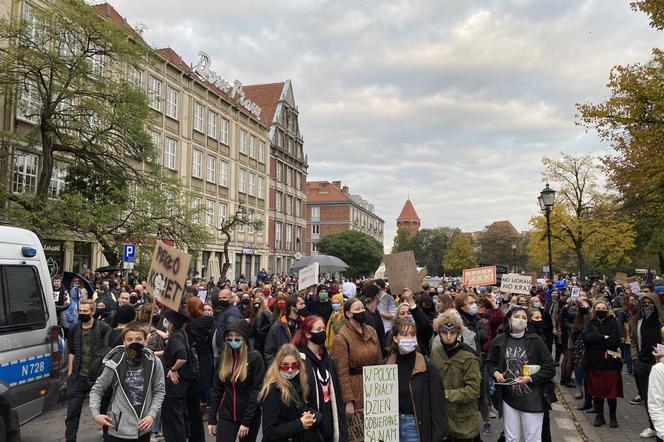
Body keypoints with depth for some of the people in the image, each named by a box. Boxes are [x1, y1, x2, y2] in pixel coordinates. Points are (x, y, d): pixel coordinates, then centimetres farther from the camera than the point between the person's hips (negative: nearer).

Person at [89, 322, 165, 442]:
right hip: (118, 430, -2)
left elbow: (159, 391, 2)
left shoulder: (154, 362, -7)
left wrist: (152, 414, -8)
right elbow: (97, 389, 0)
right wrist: (95, 413, -11)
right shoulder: (115, 364, -12)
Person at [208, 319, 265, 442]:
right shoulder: (225, 357, 3)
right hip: (226, 416, 3)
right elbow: (217, 390, 8)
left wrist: (246, 421, -16)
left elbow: (257, 392, -13)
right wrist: (212, 419, 5)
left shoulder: (255, 357, -11)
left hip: (249, 417, -3)